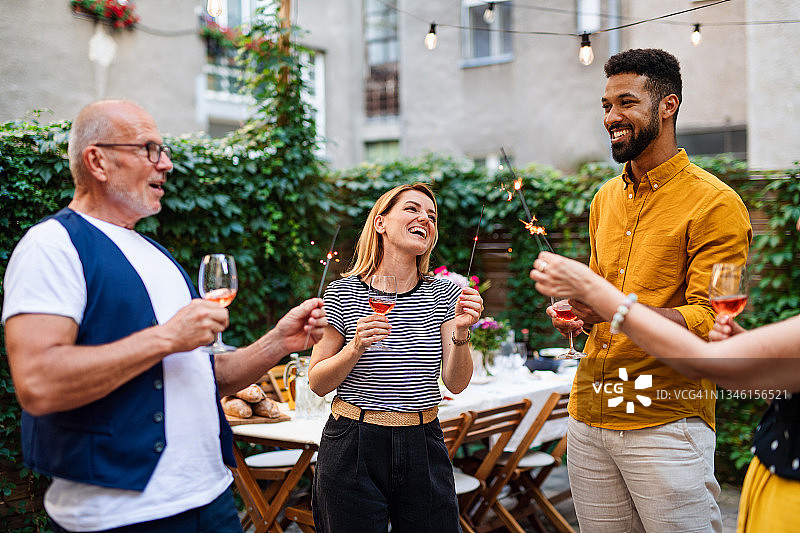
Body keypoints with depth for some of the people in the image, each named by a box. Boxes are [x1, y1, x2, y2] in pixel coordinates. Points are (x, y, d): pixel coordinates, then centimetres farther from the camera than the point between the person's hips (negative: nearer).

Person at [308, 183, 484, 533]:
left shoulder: (444, 294, 2)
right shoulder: (343, 293, -5)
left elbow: (455, 383, -3)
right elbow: (317, 383, -2)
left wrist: (460, 333, -20)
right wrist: (356, 348, -19)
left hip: (423, 447, 2)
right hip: (353, 449, -2)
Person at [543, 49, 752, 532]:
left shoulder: (714, 203, -8)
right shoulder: (605, 199, 13)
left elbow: (709, 322, -14)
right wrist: (576, 312, 2)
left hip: (666, 424, -6)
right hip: (589, 417, 6)